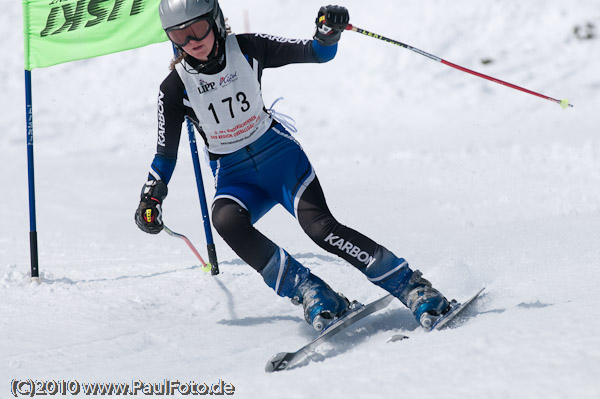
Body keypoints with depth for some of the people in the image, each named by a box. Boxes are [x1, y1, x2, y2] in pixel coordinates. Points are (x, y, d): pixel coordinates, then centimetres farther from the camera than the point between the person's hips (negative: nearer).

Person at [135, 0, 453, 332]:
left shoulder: (246, 49, -10)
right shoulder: (174, 89, -9)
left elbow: (317, 54, -5)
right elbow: (166, 153, 3)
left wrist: (328, 32, -26)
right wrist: (152, 196, -11)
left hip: (279, 153, -1)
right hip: (233, 176, 1)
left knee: (319, 225, -24)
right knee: (226, 221, -33)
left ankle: (413, 288, -17)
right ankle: (310, 293, -28)